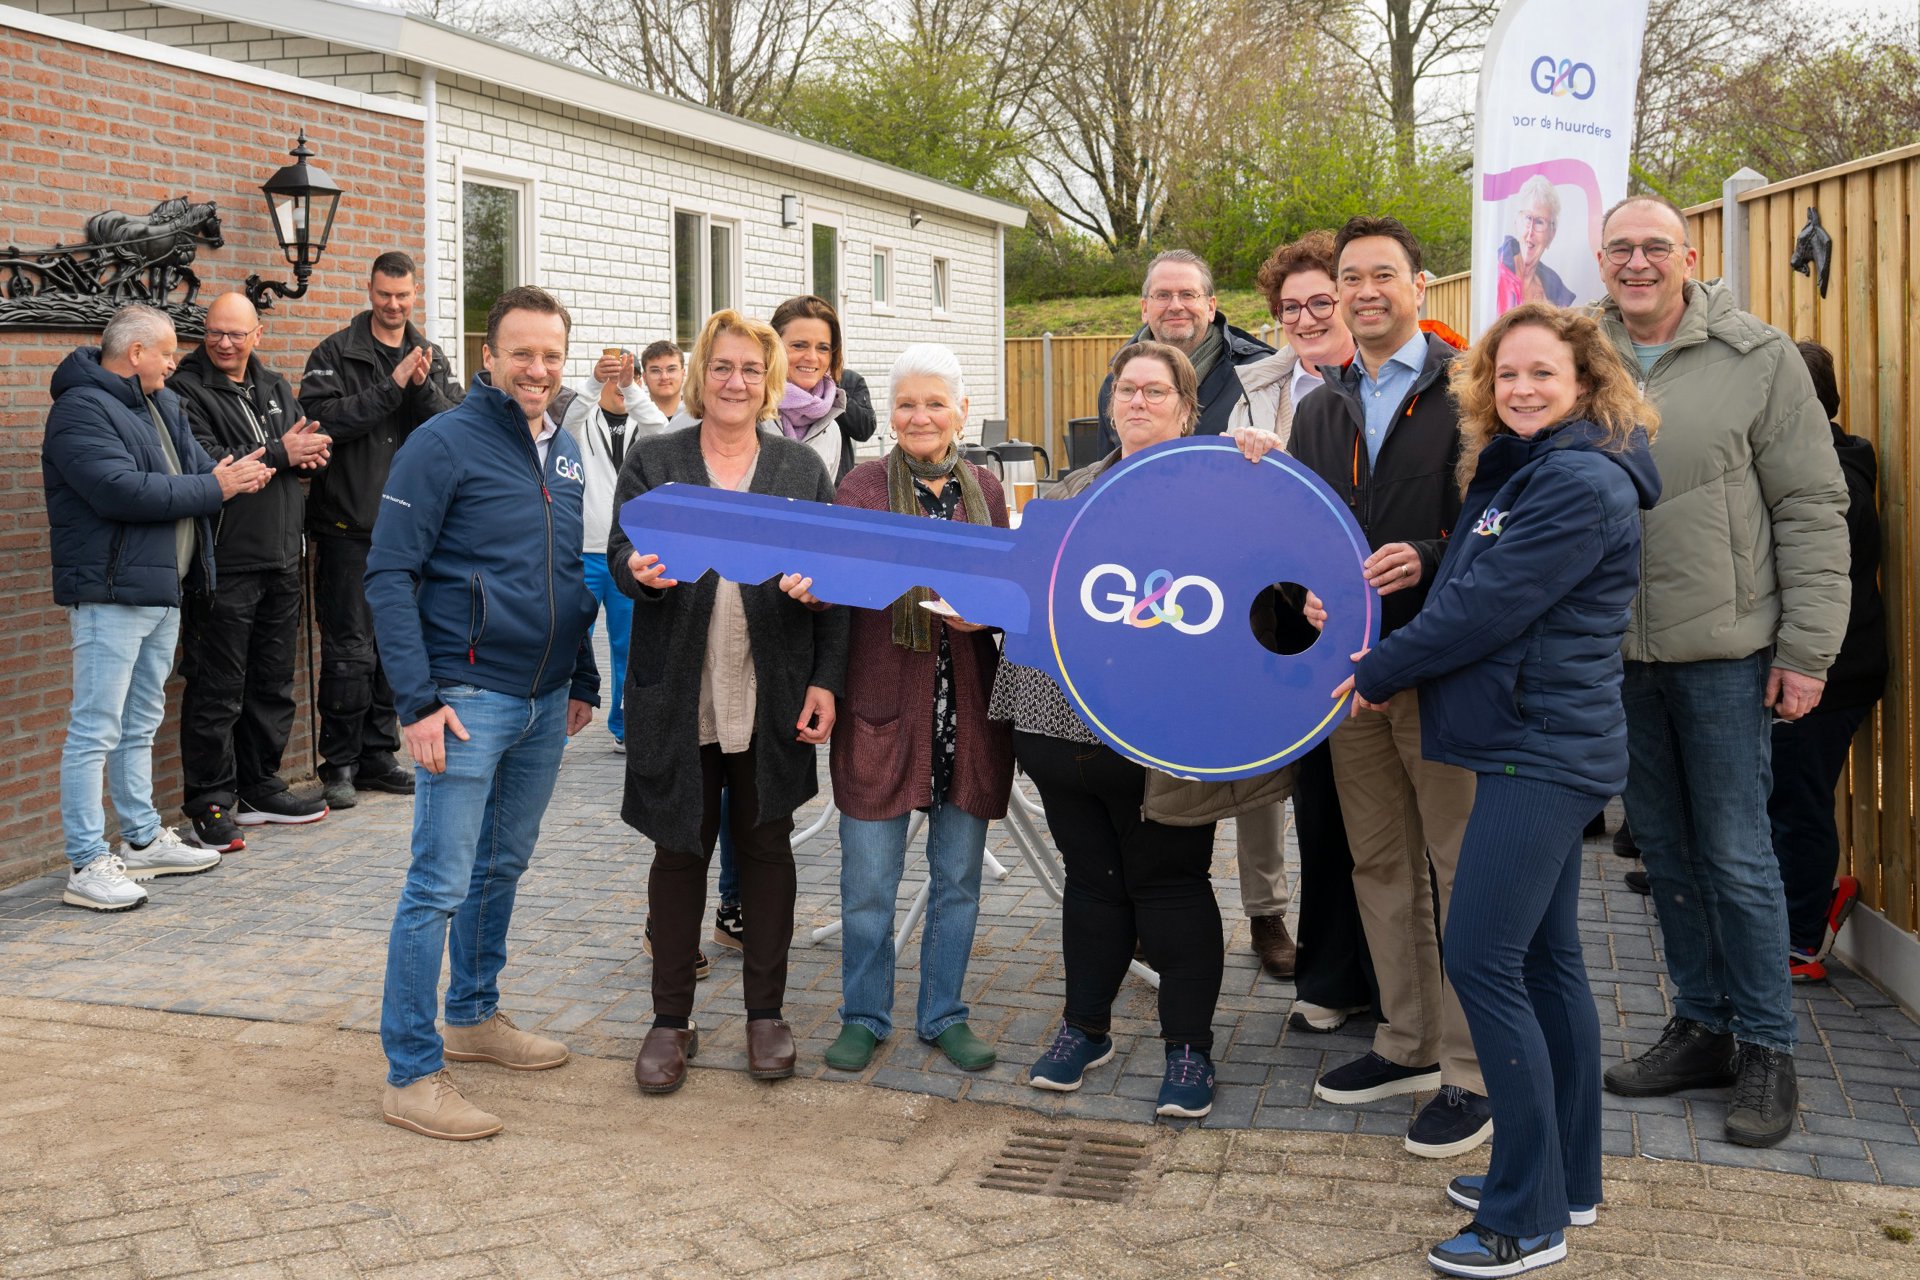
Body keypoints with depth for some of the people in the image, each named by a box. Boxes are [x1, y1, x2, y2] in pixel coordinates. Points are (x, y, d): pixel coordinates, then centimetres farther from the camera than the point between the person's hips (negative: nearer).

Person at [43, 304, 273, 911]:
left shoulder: (159, 404, 16)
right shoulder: (81, 410, -14)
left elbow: (196, 465, 14)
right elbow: (122, 491, -25)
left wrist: (235, 472, -8)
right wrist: (213, 487, -18)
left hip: (162, 590, 10)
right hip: (110, 593, -10)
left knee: (140, 725, 19)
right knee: (95, 731, -6)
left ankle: (143, 840, 30)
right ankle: (87, 866, -2)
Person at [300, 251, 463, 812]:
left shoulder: (431, 359, 11)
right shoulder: (335, 354, -2)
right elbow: (321, 420, -17)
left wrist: (423, 388, -16)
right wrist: (391, 387, -18)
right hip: (348, 525, -4)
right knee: (349, 650, -3)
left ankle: (378, 754, 21)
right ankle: (339, 762, 7)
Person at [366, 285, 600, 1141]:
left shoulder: (566, 453, 12)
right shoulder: (443, 446, -10)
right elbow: (389, 575, -13)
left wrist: (583, 680, 16)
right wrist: (419, 701, -19)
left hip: (545, 702, 7)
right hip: (467, 699, -7)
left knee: (503, 869, 18)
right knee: (440, 886, -4)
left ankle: (474, 1016, 34)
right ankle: (412, 1076, 3)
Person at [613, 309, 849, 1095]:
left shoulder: (802, 467, 8)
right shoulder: (652, 461, 6)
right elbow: (621, 555, 1)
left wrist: (826, 681, -2)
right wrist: (641, 573, -23)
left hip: (772, 695, 1)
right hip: (677, 694, 0)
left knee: (766, 845, 9)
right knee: (680, 849, 7)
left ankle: (766, 1013, 23)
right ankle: (671, 1021, 19)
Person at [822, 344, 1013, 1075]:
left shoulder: (984, 490, 9)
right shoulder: (863, 485, 0)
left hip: (968, 706, 3)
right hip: (883, 702, -3)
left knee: (958, 876, 11)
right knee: (868, 881, 4)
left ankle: (944, 1015, 26)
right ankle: (864, 1016, 21)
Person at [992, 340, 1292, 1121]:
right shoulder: (1076, 490, 17)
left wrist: (1269, 455, -25)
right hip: (1065, 723, 5)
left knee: (1169, 882, 4)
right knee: (1090, 878, 15)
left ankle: (1189, 1047, 16)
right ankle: (1085, 1028, 29)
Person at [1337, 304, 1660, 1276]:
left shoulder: (1583, 485, -16)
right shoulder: (1516, 473, 17)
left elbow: (1488, 609, -18)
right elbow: (1470, 594, 18)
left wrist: (1378, 673, -7)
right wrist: (1388, 659, 4)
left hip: (1542, 752, -10)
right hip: (1532, 749, 10)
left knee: (1483, 960, -10)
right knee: (1545, 957, 14)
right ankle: (1566, 1177, 25)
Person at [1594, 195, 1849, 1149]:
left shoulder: (1758, 358, -4)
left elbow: (1812, 509, -4)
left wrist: (1807, 649, -8)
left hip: (1725, 651, -3)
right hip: (1617, 652, 4)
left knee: (1736, 855, 2)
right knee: (1664, 849, 13)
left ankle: (1767, 1050, 17)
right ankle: (1702, 1026, 28)